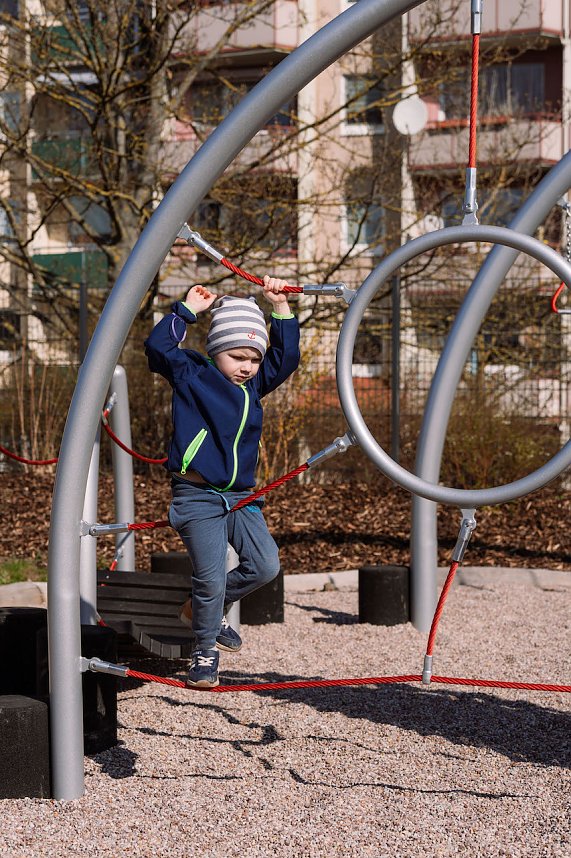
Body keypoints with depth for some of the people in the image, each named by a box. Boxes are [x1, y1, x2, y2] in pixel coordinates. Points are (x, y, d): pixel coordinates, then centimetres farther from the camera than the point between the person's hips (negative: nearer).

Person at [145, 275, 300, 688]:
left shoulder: (254, 385, 13)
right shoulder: (192, 375, -2)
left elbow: (286, 356, 11)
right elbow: (158, 346, -14)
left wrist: (280, 306, 4)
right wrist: (187, 310, -10)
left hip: (241, 496, 6)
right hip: (197, 496, -6)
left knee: (265, 565, -6)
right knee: (211, 578, -8)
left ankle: (206, 607, 19)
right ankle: (205, 652, 13)